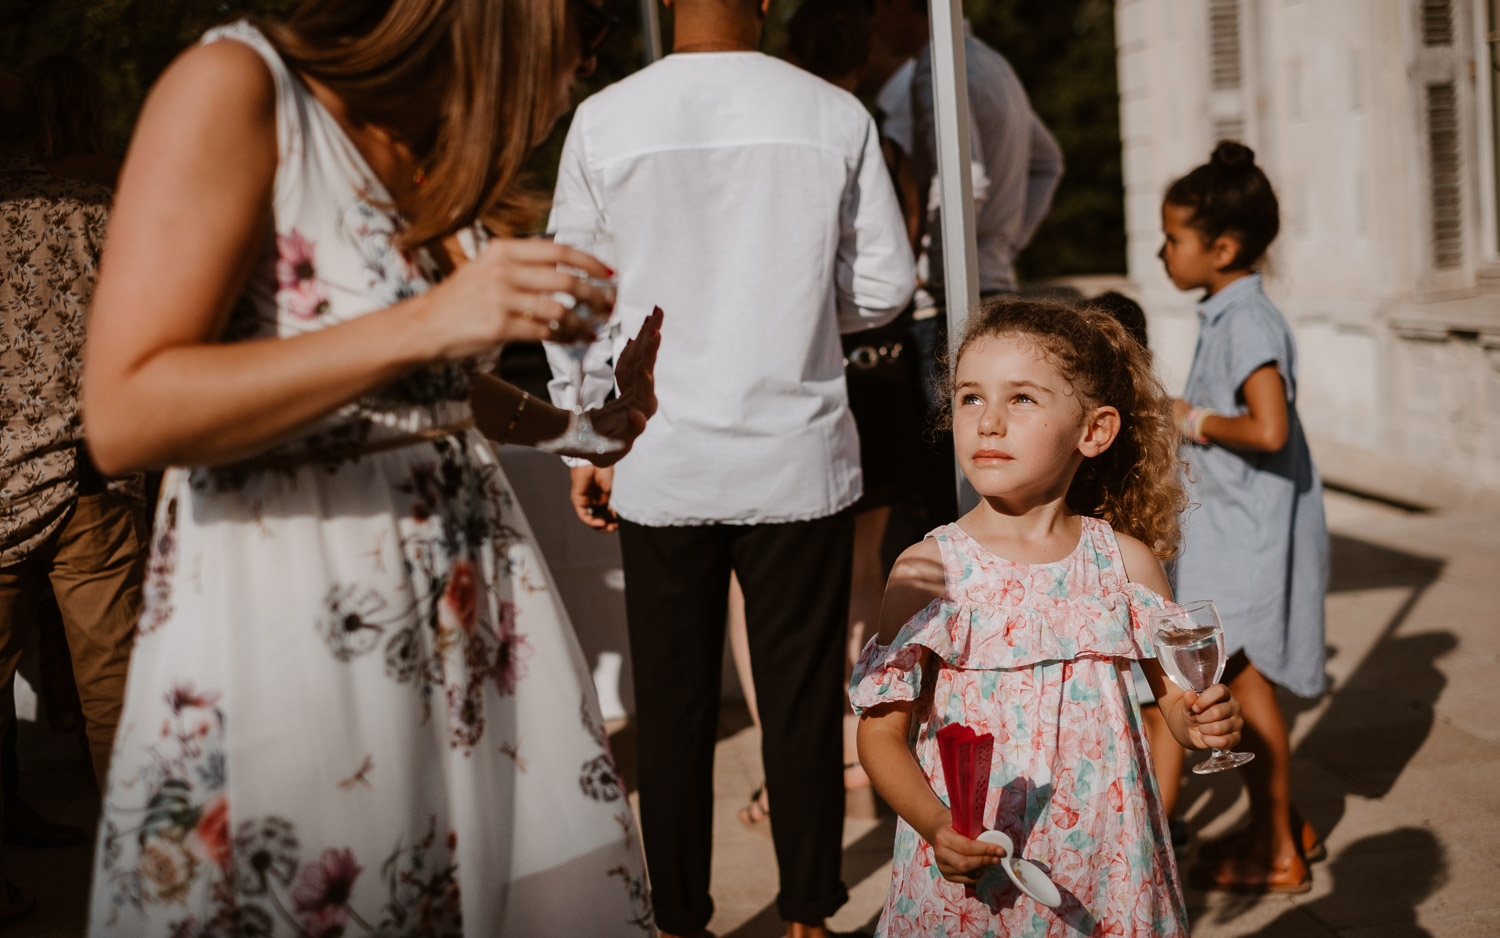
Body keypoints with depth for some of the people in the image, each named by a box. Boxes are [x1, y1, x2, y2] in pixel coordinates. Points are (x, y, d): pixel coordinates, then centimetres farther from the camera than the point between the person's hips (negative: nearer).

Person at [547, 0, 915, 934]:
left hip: (661, 468, 0)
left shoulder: (603, 121, -3)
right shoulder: (837, 114, -3)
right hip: (799, 460, 0)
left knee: (673, 706, 10)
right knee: (802, 701, 9)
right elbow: (885, 286, 2)